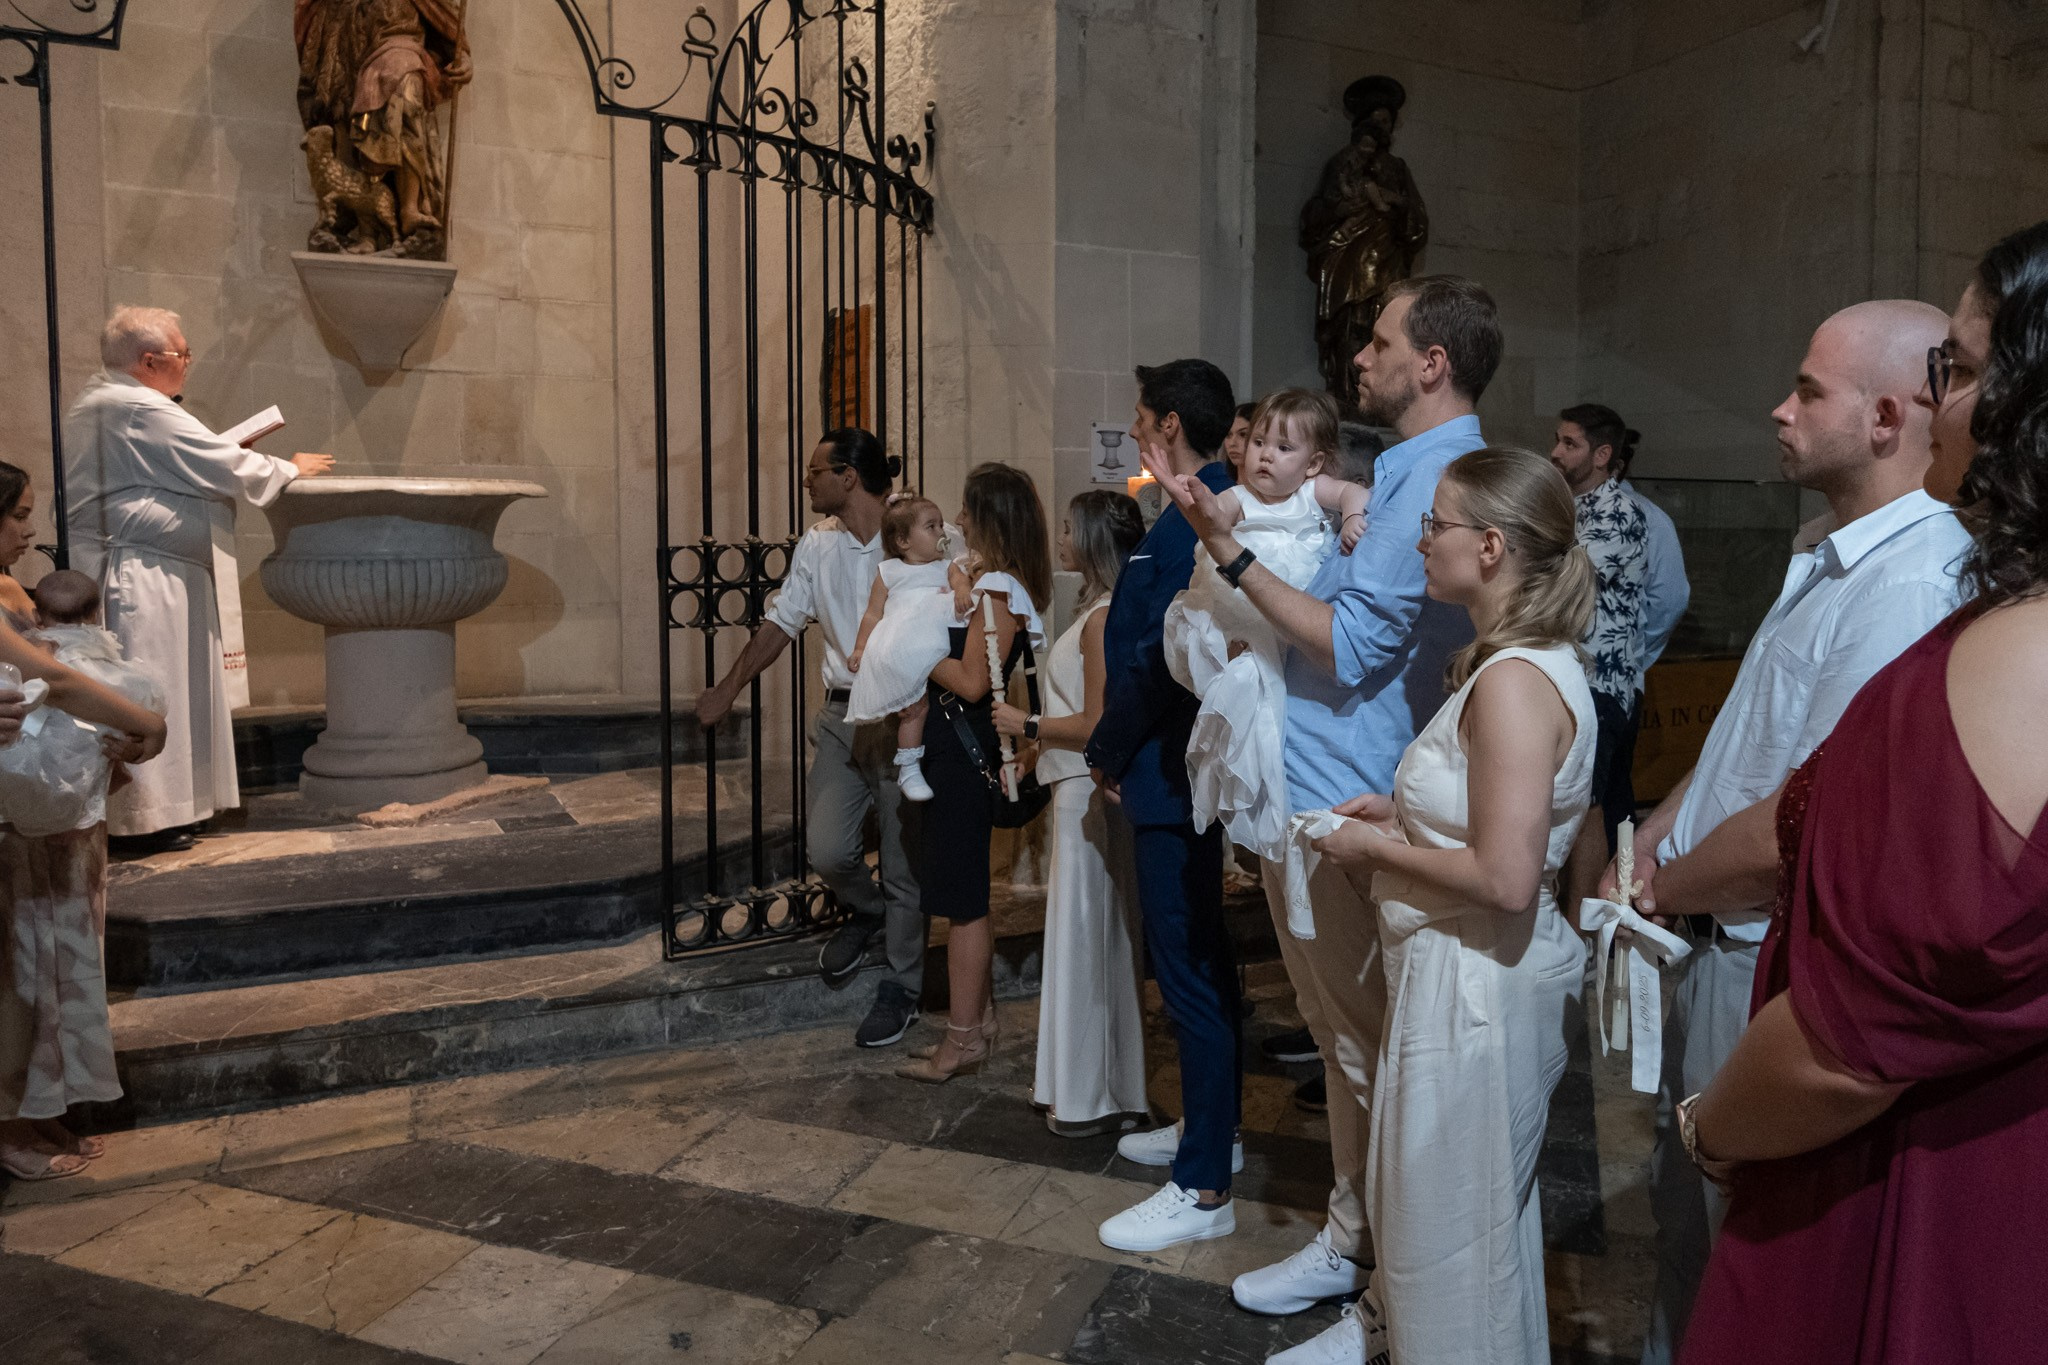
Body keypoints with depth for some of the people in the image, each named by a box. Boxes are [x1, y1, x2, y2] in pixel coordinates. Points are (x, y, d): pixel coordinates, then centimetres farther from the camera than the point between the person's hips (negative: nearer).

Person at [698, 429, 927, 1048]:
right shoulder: (817, 542, 8)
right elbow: (782, 619, 16)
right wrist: (728, 689, 17)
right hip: (842, 714, 5)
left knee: (902, 864, 5)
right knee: (825, 849, -1)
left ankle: (901, 988, 24)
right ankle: (867, 910, 34)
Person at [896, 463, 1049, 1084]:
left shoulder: (997, 591, -17)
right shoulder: (985, 581, 12)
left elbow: (972, 682, -20)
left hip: (967, 749, -10)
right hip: (955, 747, 10)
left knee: (962, 898, -2)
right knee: (965, 892, 18)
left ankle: (963, 1039, 8)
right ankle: (979, 1018, 30)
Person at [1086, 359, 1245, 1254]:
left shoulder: (1190, 521, -19)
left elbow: (1158, 659, -23)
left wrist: (1106, 754, -9)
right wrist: (1118, 751, 12)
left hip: (1172, 773, -11)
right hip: (1186, 769, 11)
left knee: (1189, 970, -3)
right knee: (1198, 957, 20)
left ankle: (1203, 1190, 9)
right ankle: (1211, 1127, 37)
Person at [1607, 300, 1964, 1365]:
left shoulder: (1907, 588, -25)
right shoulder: (1835, 563, 8)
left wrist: (1655, 888, -12)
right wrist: (1643, 847, 4)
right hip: (1716, 947, 9)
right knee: (1683, 1209, 25)